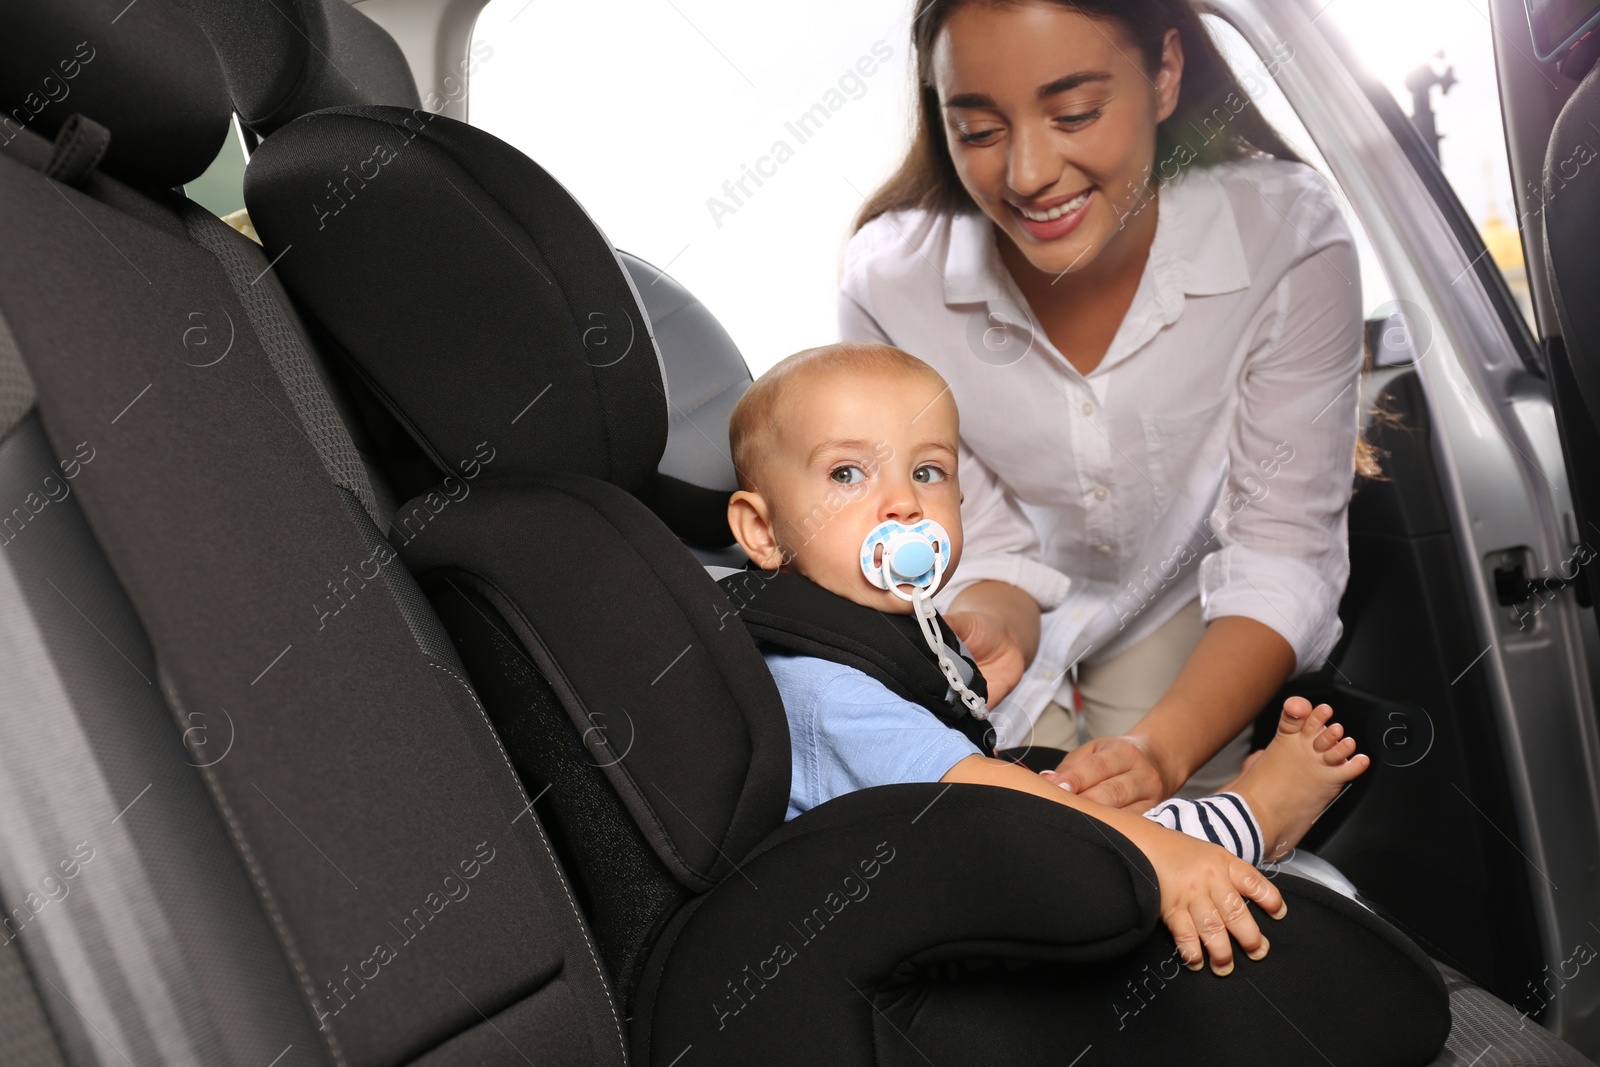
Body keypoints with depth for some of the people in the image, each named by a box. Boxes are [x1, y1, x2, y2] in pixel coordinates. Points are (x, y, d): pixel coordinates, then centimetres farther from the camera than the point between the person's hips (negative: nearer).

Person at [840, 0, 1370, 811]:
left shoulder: (1289, 238, -29)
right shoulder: (888, 279, -27)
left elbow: (1283, 552, -26)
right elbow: (982, 546, -16)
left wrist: (1163, 749, -41)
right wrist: (989, 630, -40)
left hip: (1185, 604, 0)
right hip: (1017, 616, 1)